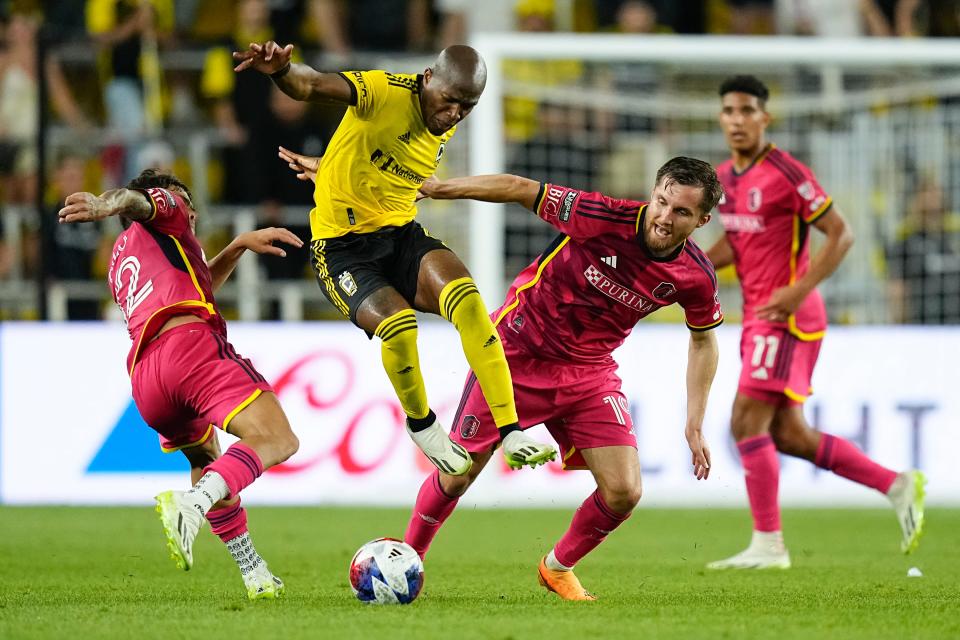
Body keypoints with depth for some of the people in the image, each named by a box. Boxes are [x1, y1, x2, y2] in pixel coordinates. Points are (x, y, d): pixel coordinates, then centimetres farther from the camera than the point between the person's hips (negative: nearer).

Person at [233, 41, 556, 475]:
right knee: (398, 324, -30)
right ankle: (421, 424, 1)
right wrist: (280, 70, -56)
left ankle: (511, 435, -24)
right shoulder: (386, 93, -18)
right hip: (342, 248, -5)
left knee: (465, 298, -24)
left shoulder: (446, 127, 5)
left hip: (400, 235, 5)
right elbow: (312, 86, -35)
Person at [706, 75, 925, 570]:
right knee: (787, 435, 9)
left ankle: (768, 544, -7)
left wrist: (798, 291, -20)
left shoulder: (785, 173, -14)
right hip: (757, 316, 9)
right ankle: (897, 485, 19)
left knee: (747, 422, -13)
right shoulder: (725, 177, 11)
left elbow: (840, 233, -12)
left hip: (786, 316, -9)